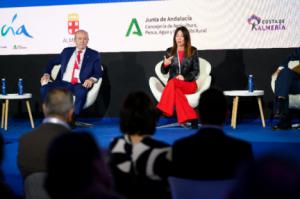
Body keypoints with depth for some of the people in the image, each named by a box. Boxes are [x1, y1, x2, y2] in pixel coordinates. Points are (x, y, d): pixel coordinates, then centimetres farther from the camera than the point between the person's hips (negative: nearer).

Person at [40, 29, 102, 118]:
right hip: (64, 83, 3)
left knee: (81, 92, -40)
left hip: (80, 85, -3)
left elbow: (98, 72, 4)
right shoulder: (67, 51, 21)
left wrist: (91, 79, -19)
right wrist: (46, 74, 5)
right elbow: (52, 62, 25)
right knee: (45, 88, -25)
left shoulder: (93, 54, 14)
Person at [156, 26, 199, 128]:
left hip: (189, 84, -2)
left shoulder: (193, 51, 4)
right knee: (176, 90, -36)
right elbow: (164, 71, 11)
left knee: (173, 82, -36)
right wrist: (165, 64, -13)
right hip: (173, 83, 3)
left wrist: (184, 77, -17)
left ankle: (162, 110, -41)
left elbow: (196, 71, 1)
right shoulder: (169, 51, 10)